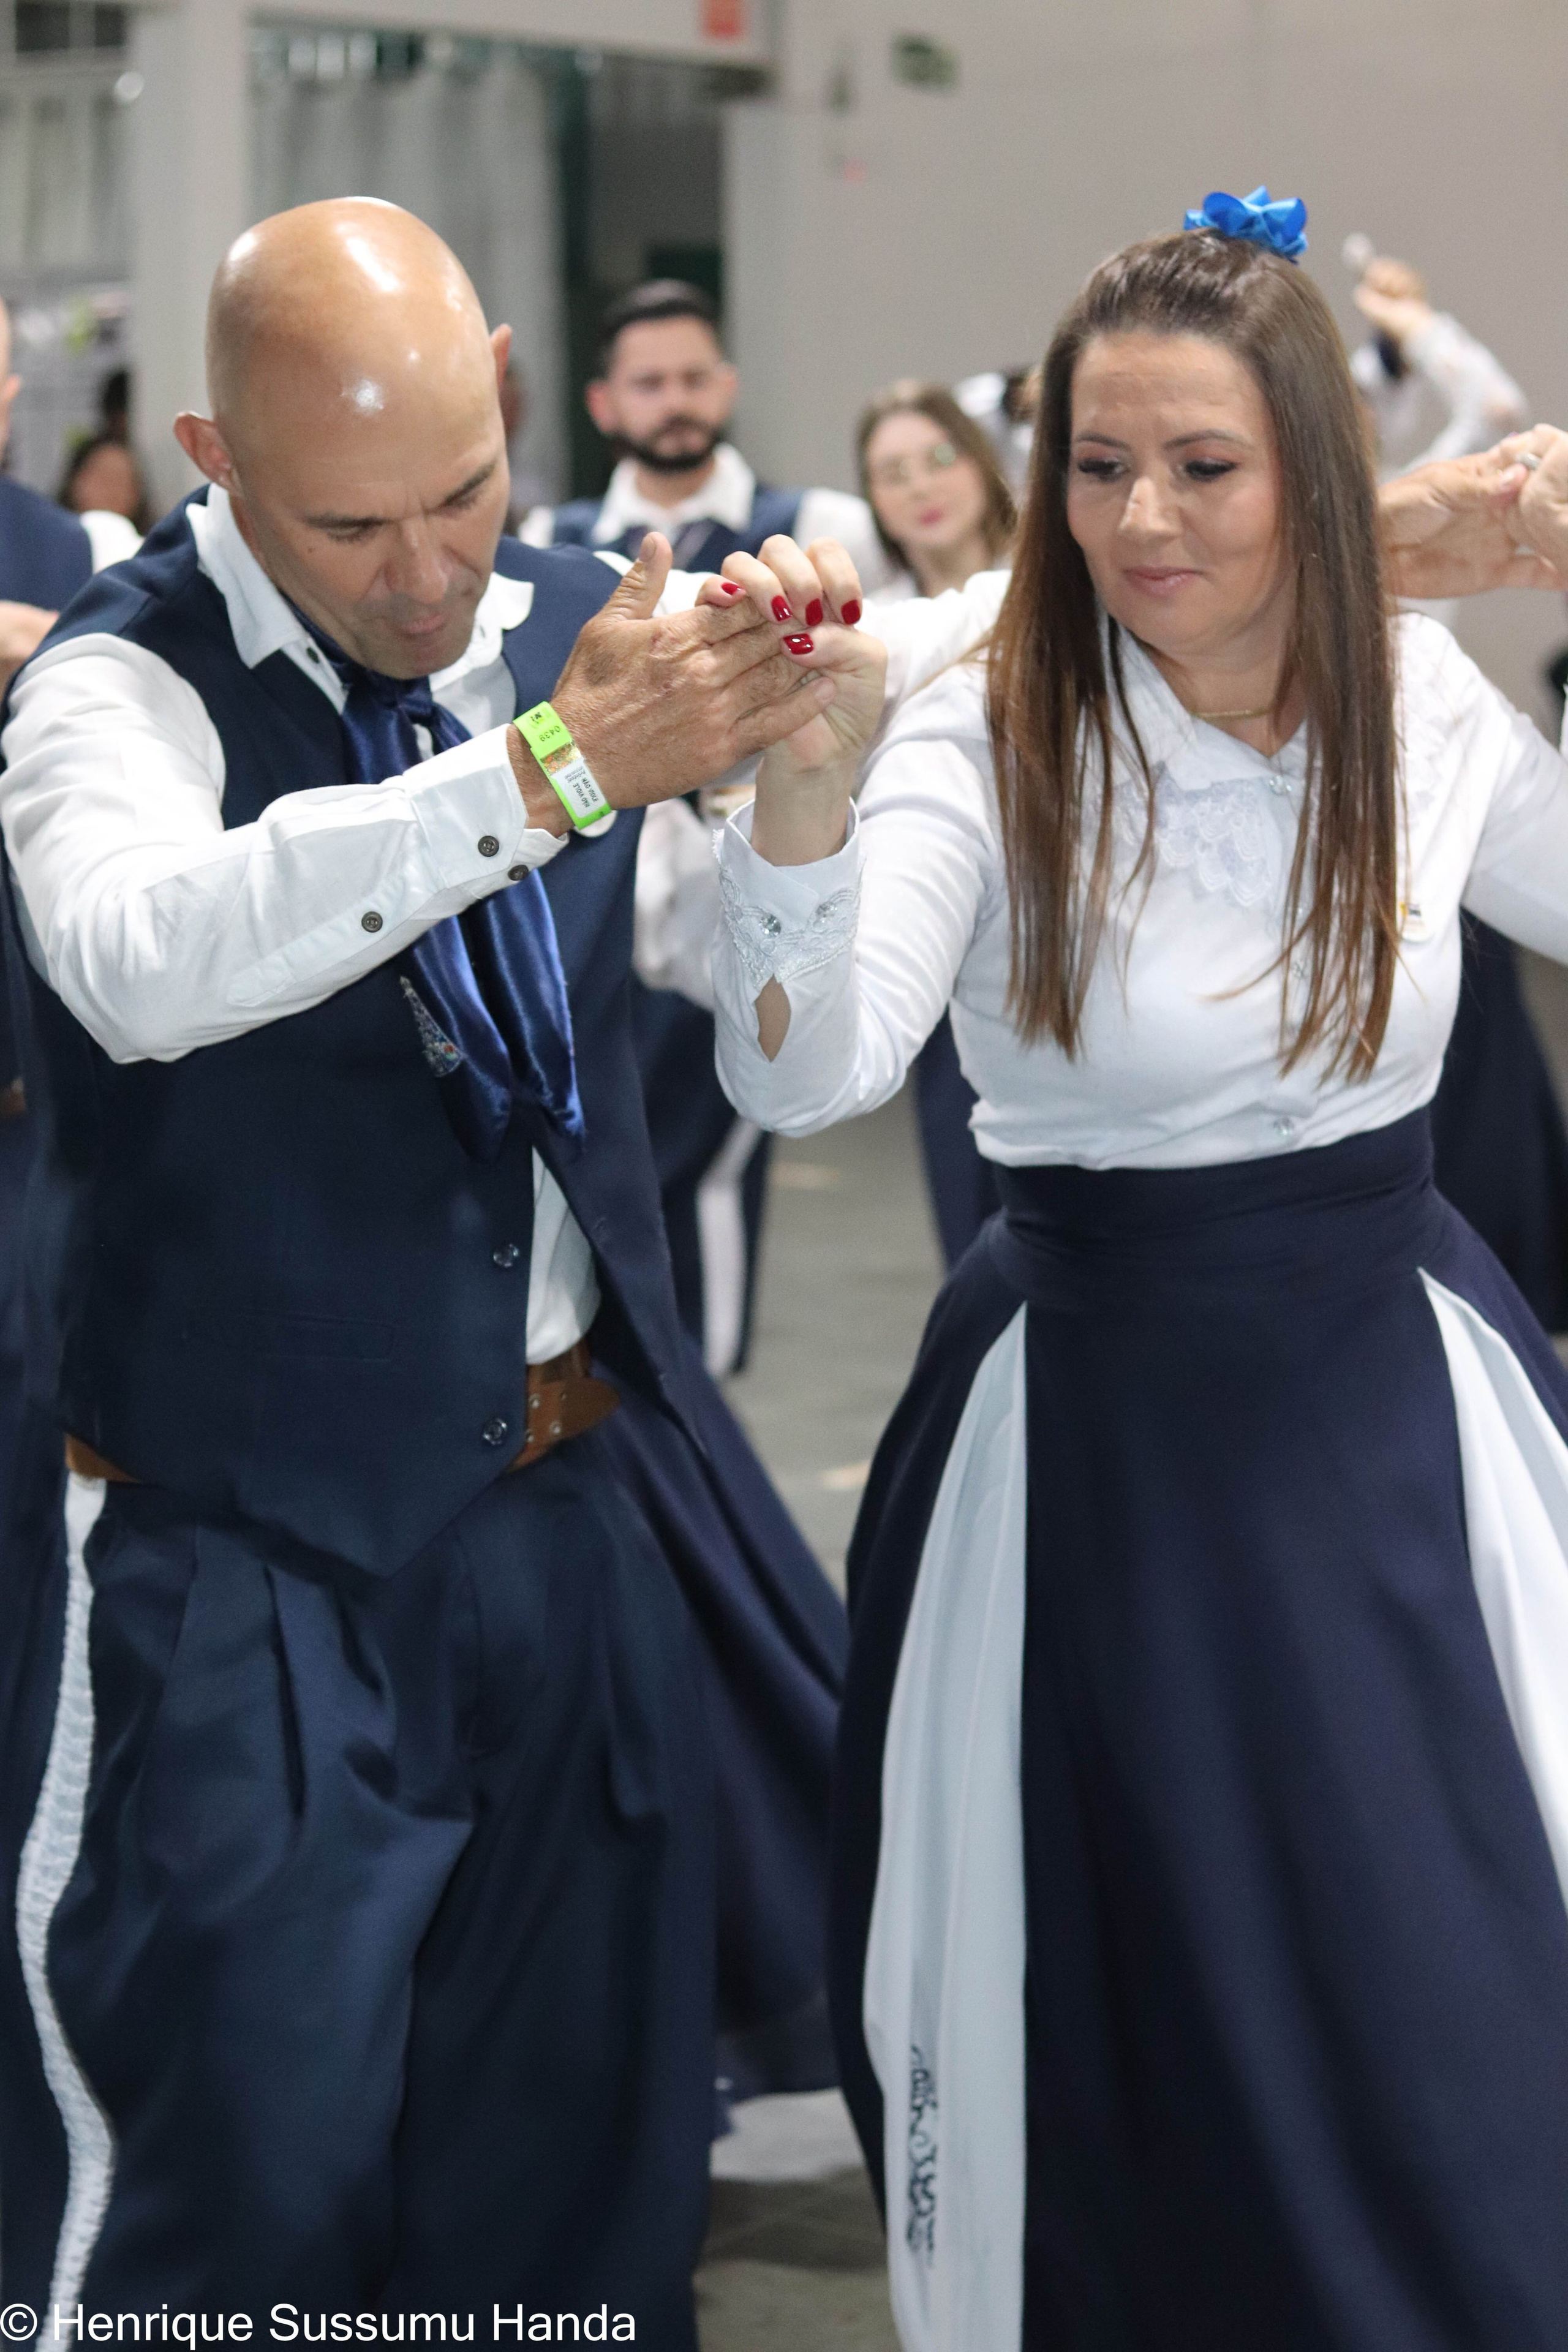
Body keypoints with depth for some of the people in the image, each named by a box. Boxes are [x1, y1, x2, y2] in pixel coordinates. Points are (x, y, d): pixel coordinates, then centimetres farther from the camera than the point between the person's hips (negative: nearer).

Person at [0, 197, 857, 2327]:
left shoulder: (573, 625, 3)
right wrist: (552, 766, -41)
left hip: (583, 1495, 5)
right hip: (260, 1553, -5)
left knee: (586, 2157, 15)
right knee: (254, 2190, -3)